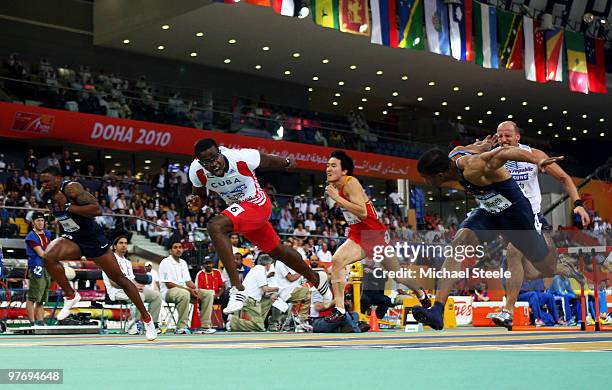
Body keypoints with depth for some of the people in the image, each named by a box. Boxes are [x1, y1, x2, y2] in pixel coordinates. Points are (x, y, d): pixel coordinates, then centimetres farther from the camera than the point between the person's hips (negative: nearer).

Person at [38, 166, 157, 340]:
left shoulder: (71, 188, -23)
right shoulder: (47, 196, -2)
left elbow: (97, 209, -33)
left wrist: (67, 207, -32)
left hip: (93, 237, -5)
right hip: (72, 238, 5)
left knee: (118, 277, 3)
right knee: (49, 257, -27)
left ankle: (147, 319, 14)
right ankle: (70, 296, -7)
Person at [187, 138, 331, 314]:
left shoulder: (242, 158, -30)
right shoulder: (196, 171, -18)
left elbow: (270, 161, -9)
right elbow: (200, 195, 2)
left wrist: (286, 163, 8)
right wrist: (197, 203, -20)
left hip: (257, 203, -6)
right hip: (237, 207, 6)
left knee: (215, 226, -29)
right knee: (276, 250, 20)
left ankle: (238, 290, -30)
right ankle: (316, 279, 46)